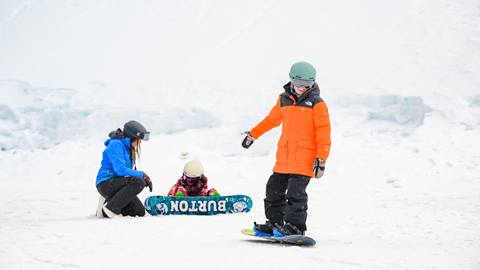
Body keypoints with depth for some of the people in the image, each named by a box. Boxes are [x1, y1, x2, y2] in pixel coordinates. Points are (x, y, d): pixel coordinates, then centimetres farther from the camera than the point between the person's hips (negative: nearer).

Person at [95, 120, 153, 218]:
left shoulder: (130, 148, 14)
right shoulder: (116, 145, -16)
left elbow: (132, 170, 19)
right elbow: (120, 170, -25)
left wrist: (146, 179, 0)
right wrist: (142, 175, -20)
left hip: (117, 183, 9)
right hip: (105, 183, -9)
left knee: (140, 212, 0)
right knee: (139, 182, -30)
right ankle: (111, 207, -22)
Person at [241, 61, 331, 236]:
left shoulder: (317, 105, -4)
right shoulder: (284, 100, 11)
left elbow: (323, 133, -7)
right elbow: (272, 119, 27)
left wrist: (321, 159, -14)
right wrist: (252, 135, 33)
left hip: (305, 158, -6)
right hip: (284, 156, 6)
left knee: (295, 192, -13)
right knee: (274, 188, 9)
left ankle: (295, 227, -6)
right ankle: (275, 223, 20)